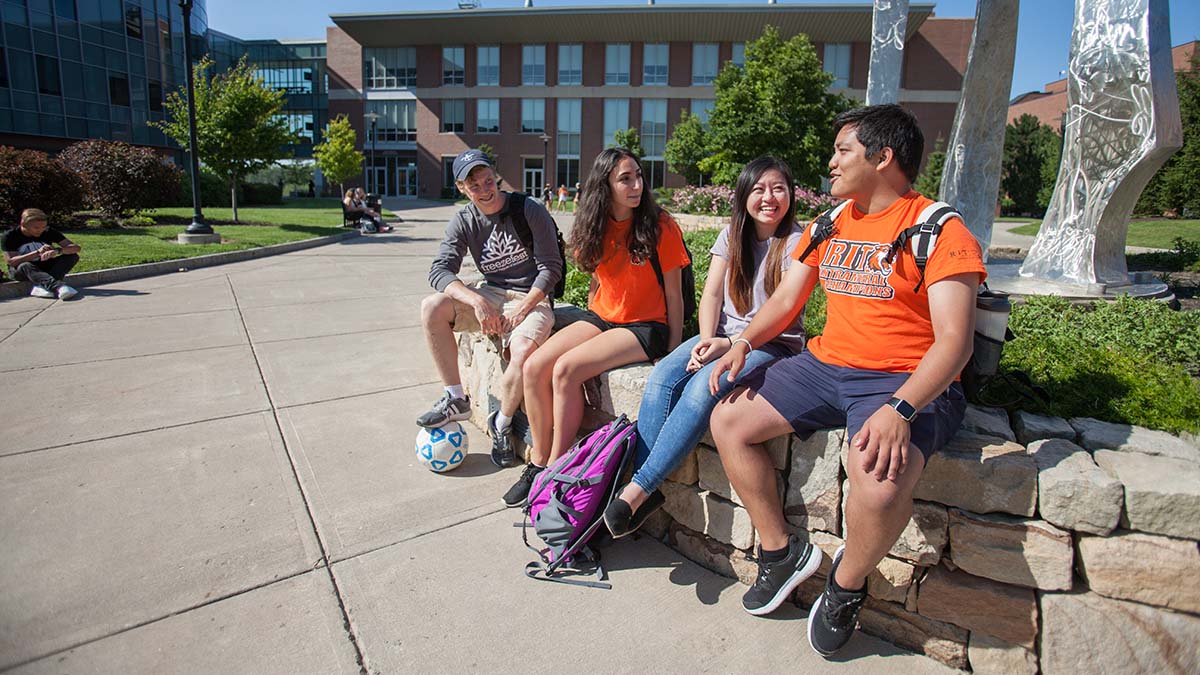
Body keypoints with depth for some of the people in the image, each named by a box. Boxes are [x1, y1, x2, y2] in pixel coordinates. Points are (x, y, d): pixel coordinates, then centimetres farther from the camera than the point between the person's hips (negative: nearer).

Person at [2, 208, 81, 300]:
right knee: (25, 266, -38)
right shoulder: (9, 237, -15)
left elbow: (76, 248, -18)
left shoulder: (49, 232, -10)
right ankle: (59, 287, -63)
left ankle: (42, 286, -39)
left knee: (72, 256, -20)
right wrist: (38, 252, -35)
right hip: (20, 270, -3)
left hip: (45, 268, 3)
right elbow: (10, 261, -22)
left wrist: (57, 250, -40)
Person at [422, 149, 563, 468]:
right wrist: (477, 301, -27)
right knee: (432, 308, -20)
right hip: (489, 295, 4)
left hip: (532, 298, -4)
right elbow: (439, 270, -10)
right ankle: (457, 399, -8)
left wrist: (522, 309, -18)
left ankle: (501, 423, -6)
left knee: (523, 349, -35)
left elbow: (550, 268, -9)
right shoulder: (463, 222, 2)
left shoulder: (530, 210, -8)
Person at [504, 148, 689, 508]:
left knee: (566, 369, -27)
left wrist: (672, 353, -9)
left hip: (645, 327, -6)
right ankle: (538, 462, -1)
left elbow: (673, 295, -7)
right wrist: (591, 316, 10)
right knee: (534, 367, -16)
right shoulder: (595, 227, 6)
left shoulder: (659, 226, -10)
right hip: (601, 317, 6)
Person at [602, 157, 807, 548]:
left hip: (773, 344, -5)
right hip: (721, 335, 5)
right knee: (662, 378, -23)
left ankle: (638, 488, -26)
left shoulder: (796, 242, -5)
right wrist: (707, 341, -14)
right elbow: (711, 295, 4)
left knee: (702, 389, -32)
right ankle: (646, 491, -21)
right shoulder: (733, 234, 11)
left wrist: (730, 346, -24)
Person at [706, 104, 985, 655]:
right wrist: (744, 343, -3)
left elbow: (954, 341, -17)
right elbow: (785, 300, 17)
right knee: (727, 421, -6)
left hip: (905, 382, -6)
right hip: (824, 364, 7)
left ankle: (847, 584, 1)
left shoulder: (940, 232, -8)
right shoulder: (829, 226, 14)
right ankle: (780, 549, 11)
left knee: (880, 478, -34)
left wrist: (899, 409, -31)